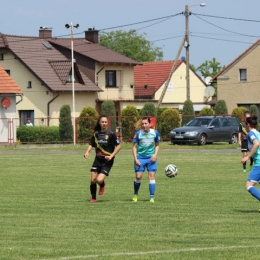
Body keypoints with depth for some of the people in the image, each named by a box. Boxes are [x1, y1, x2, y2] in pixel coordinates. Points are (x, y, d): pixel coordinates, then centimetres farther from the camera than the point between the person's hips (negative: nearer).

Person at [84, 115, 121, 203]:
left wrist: (111, 156, -14)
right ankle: (93, 198, 19)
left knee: (99, 180, -16)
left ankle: (102, 185, 22)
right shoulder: (96, 134, 4)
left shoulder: (111, 134, -10)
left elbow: (118, 146, -7)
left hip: (107, 160, -4)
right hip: (98, 159, 4)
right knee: (93, 180, -2)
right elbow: (91, 144, 17)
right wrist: (87, 152, -3)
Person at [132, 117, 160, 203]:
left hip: (151, 158, 1)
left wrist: (155, 155, -4)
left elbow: (157, 145, 12)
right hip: (140, 158, -1)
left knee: (152, 176, -7)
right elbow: (134, 147, 0)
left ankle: (152, 197, -4)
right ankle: (135, 194, 18)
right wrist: (135, 159, -8)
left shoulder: (155, 133, 0)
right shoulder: (138, 133, -5)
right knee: (138, 176, -4)